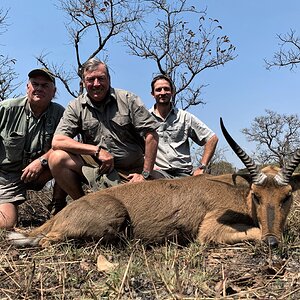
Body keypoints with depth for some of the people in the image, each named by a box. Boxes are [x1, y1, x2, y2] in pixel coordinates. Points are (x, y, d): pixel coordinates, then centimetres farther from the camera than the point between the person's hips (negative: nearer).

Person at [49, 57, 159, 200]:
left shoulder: (128, 100, -1)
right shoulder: (76, 107, 2)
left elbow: (151, 135, -4)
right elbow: (57, 142, -9)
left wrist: (145, 174, -9)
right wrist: (97, 150, -16)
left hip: (131, 172, -1)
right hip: (95, 166, 2)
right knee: (57, 158, -21)